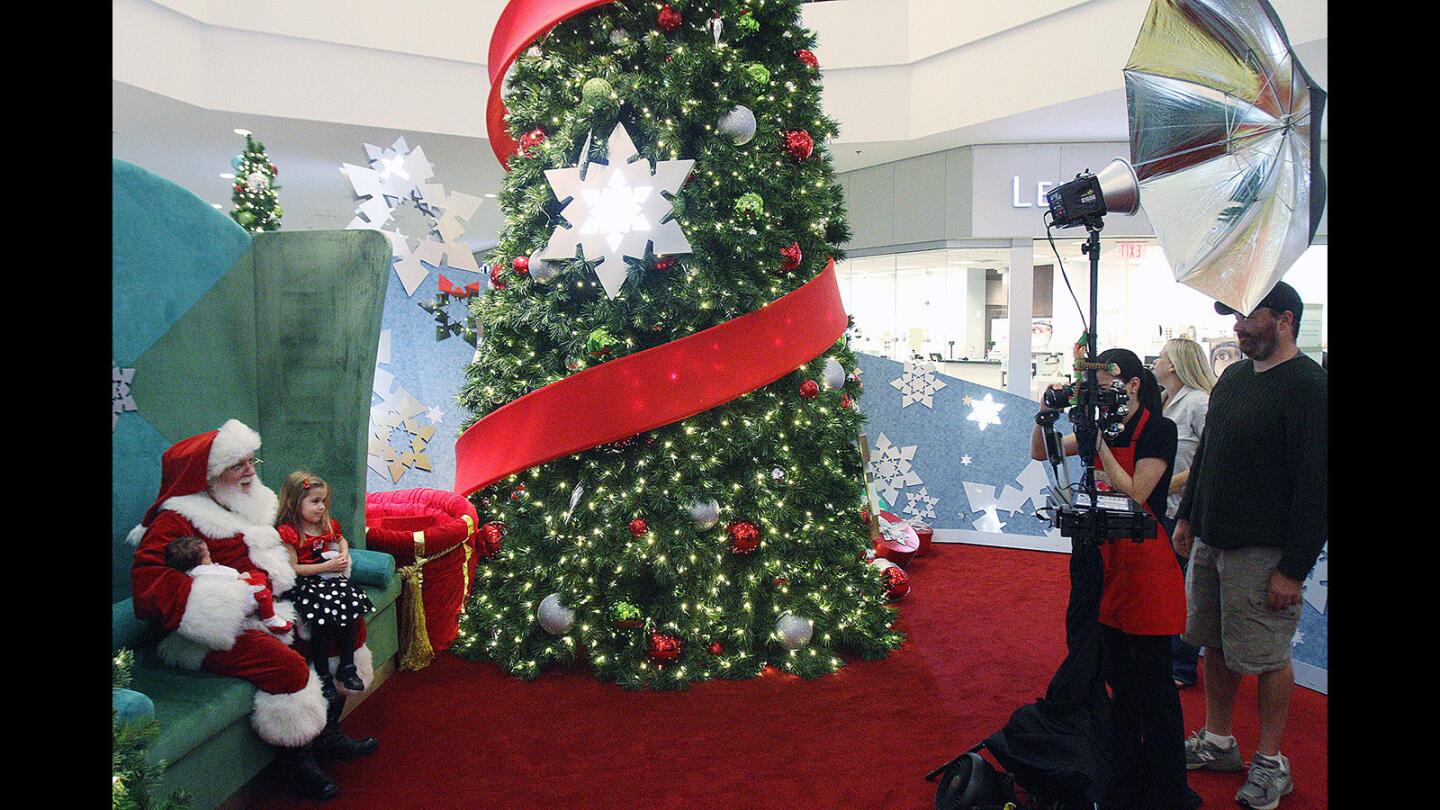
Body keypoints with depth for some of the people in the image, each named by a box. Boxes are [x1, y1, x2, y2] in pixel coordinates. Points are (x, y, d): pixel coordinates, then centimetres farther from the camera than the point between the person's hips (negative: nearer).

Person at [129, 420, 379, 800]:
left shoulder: (252, 505, 14)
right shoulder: (175, 521, -12)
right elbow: (146, 580, -24)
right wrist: (223, 598, -30)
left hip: (269, 611, 10)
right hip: (218, 633, -9)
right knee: (287, 665, -33)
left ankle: (327, 734, 10)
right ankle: (300, 764, -10)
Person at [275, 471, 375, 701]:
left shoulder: (328, 525, 11)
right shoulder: (288, 533, -10)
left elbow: (342, 540, 33)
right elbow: (293, 568, -12)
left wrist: (344, 556, 10)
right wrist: (327, 566, -15)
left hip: (330, 578, 6)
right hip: (304, 583, -6)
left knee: (349, 607, -20)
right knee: (323, 616, -29)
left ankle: (347, 667, -5)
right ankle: (323, 674, -12)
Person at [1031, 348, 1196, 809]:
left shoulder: (1159, 431, -11)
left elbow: (1135, 494, -20)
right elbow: (1040, 453, 13)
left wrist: (1099, 441, -21)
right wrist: (1045, 415, -4)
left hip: (1146, 563, -7)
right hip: (1107, 557, 7)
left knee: (1152, 681, 1)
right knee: (1118, 676, 17)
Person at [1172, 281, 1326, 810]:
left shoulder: (1310, 387, -14)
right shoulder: (1233, 378, 11)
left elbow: (1316, 486, -18)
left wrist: (1294, 569, -19)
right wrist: (1187, 517, 16)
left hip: (1263, 551, -7)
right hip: (1210, 541, 7)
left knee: (1267, 658, 4)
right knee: (1216, 647, 15)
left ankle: (1271, 763, 20)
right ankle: (1217, 742, 29)